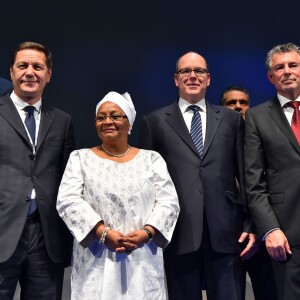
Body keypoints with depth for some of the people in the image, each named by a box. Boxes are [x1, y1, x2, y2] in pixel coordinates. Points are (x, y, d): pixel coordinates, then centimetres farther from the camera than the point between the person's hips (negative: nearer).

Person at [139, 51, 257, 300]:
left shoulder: (231, 119, 11)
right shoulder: (155, 121, 7)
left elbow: (245, 176, 8)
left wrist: (251, 225, 3)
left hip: (225, 231, 1)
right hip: (178, 233, -1)